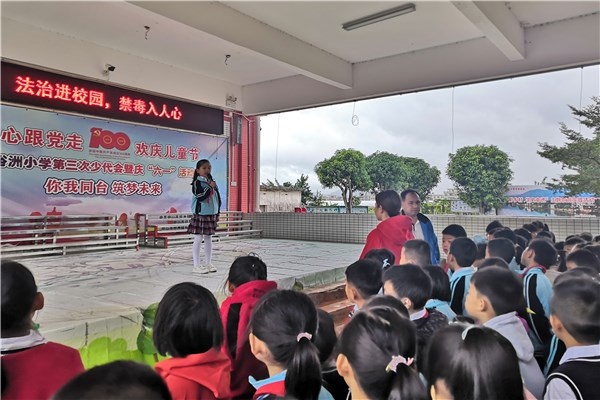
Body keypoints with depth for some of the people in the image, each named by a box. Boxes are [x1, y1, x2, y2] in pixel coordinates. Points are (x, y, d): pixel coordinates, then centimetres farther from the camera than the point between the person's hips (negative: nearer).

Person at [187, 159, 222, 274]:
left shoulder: (212, 183, 11)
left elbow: (218, 198, 14)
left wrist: (217, 213, 12)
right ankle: (196, 266, 3)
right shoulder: (197, 182, -8)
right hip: (200, 214, -6)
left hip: (212, 214, 6)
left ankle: (208, 263, 21)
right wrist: (210, 187, -22)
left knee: (209, 239, 12)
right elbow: (200, 197, -21)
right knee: (198, 239, -2)